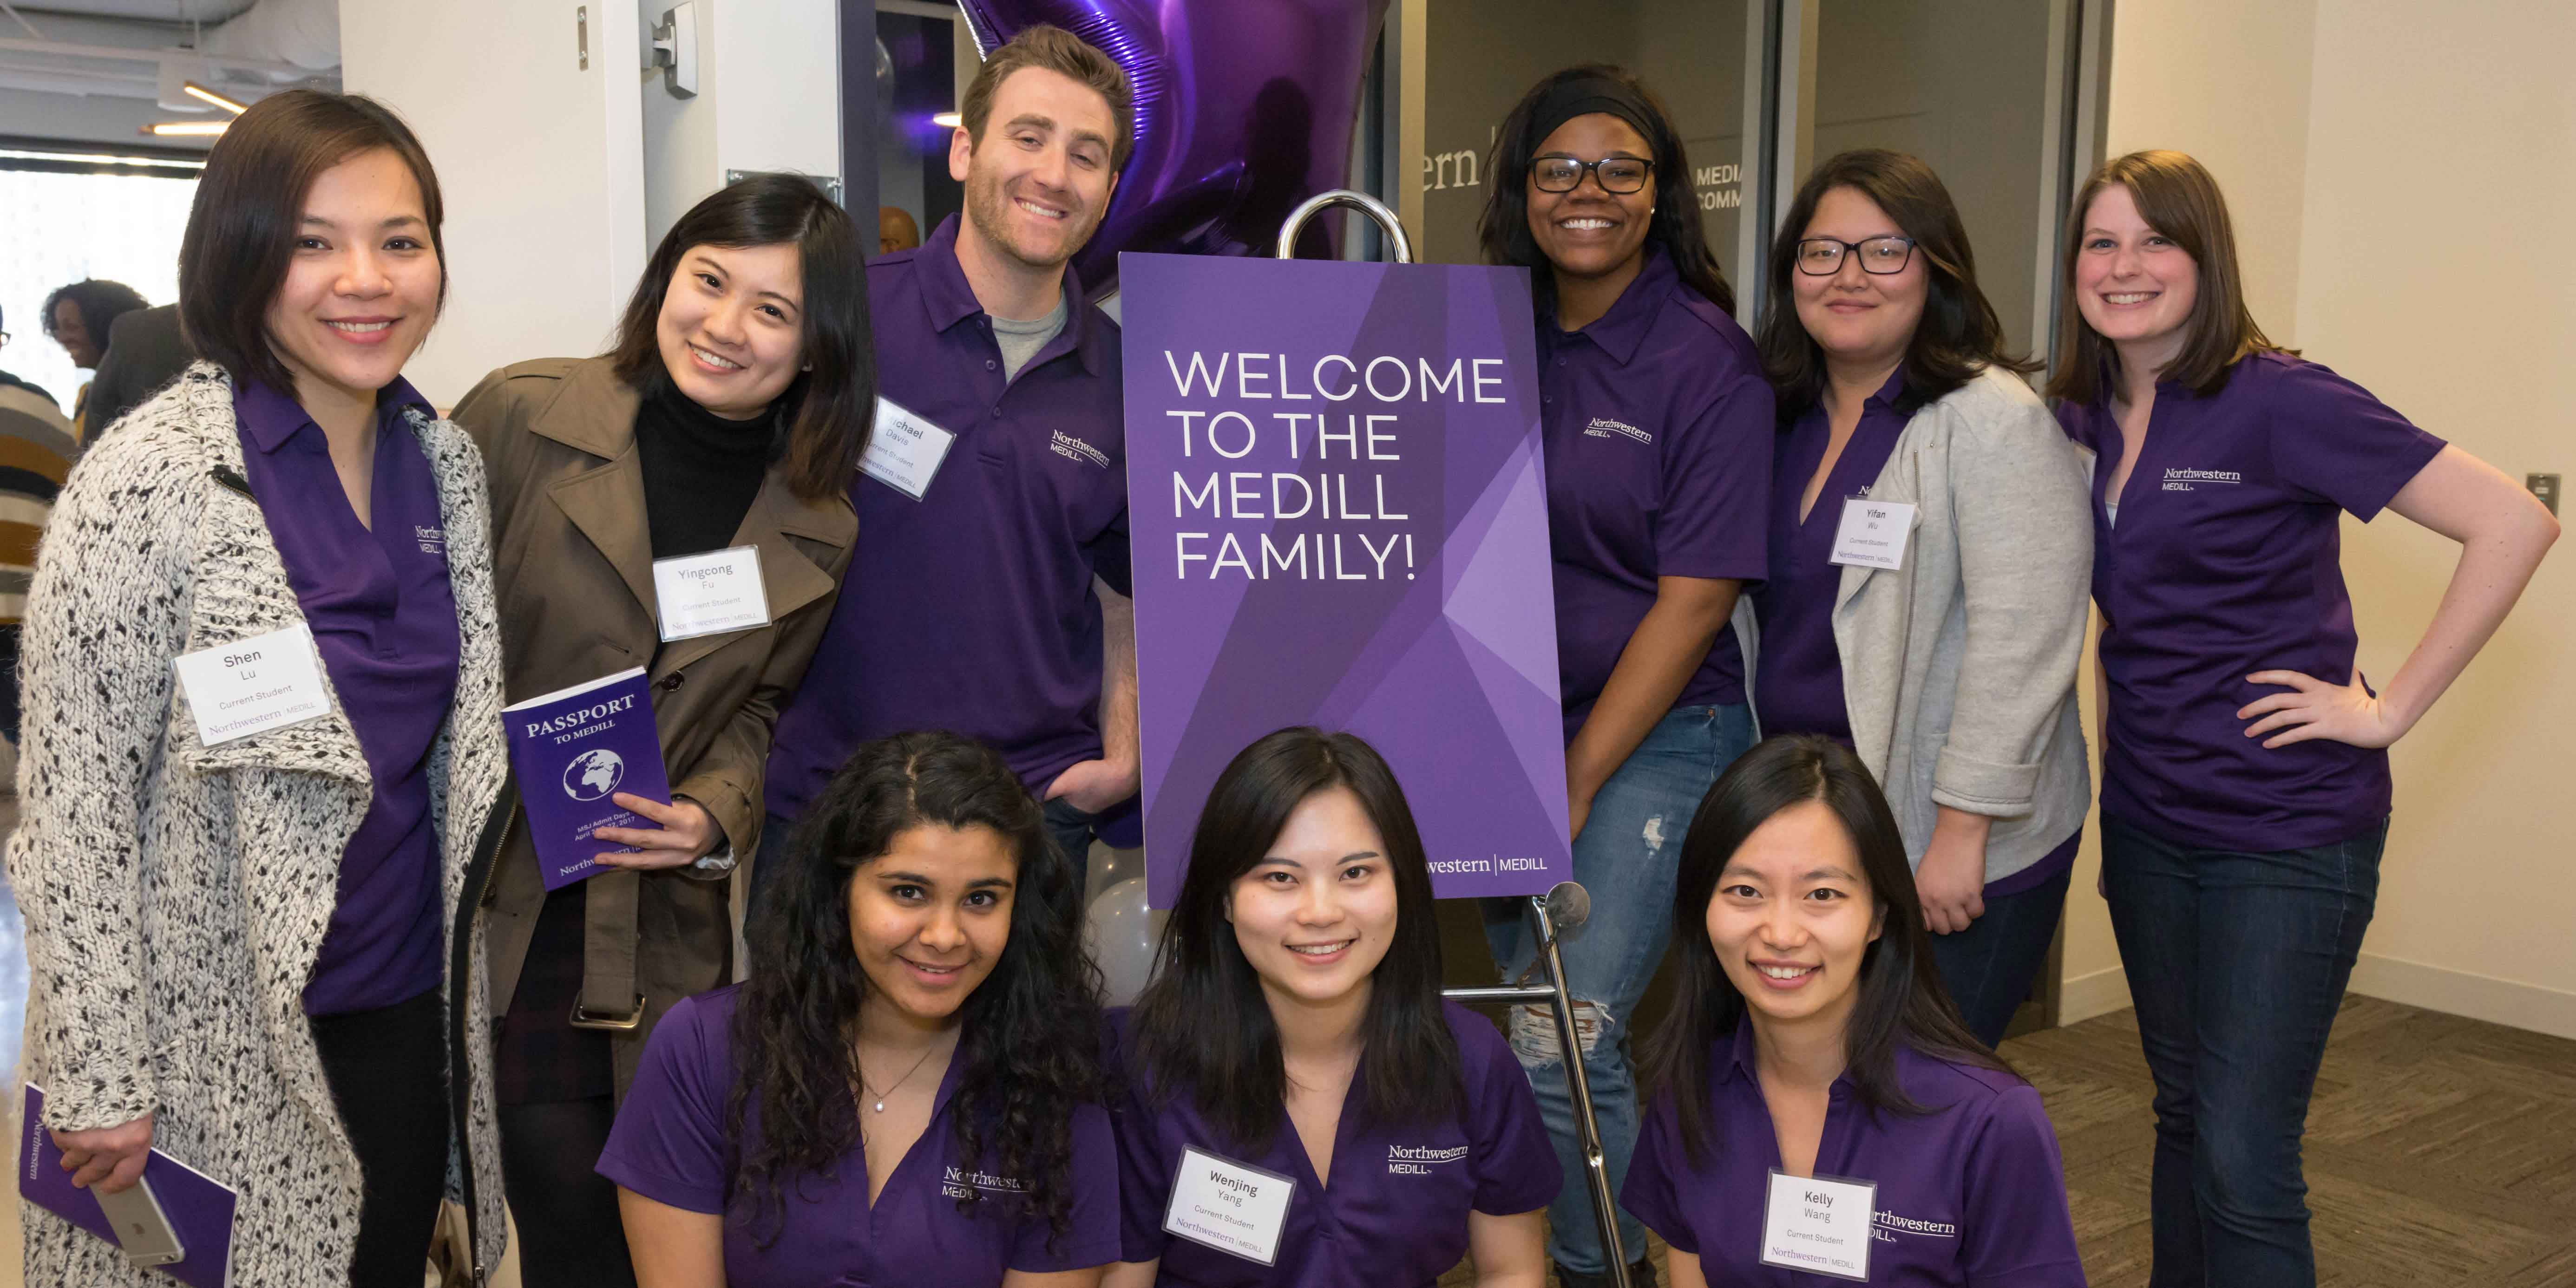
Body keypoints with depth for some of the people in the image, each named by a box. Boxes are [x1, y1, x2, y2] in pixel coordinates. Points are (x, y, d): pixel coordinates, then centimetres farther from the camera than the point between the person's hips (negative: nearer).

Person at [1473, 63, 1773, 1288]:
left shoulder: (1708, 361, -8)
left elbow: (1695, 596, -11)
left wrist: (1576, 782, -12)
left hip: (1658, 734, -5)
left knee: (1560, 1040, -15)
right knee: (1530, 1021, 9)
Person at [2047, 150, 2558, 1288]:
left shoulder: (2276, 401, -14)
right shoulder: (2084, 418, 5)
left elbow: (2513, 523, -18)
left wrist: (2389, 709, -16)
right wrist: (2118, 756, 14)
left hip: (2286, 835, -6)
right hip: (2147, 822, 7)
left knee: (2243, 1162, -6)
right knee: (2182, 1116, 17)